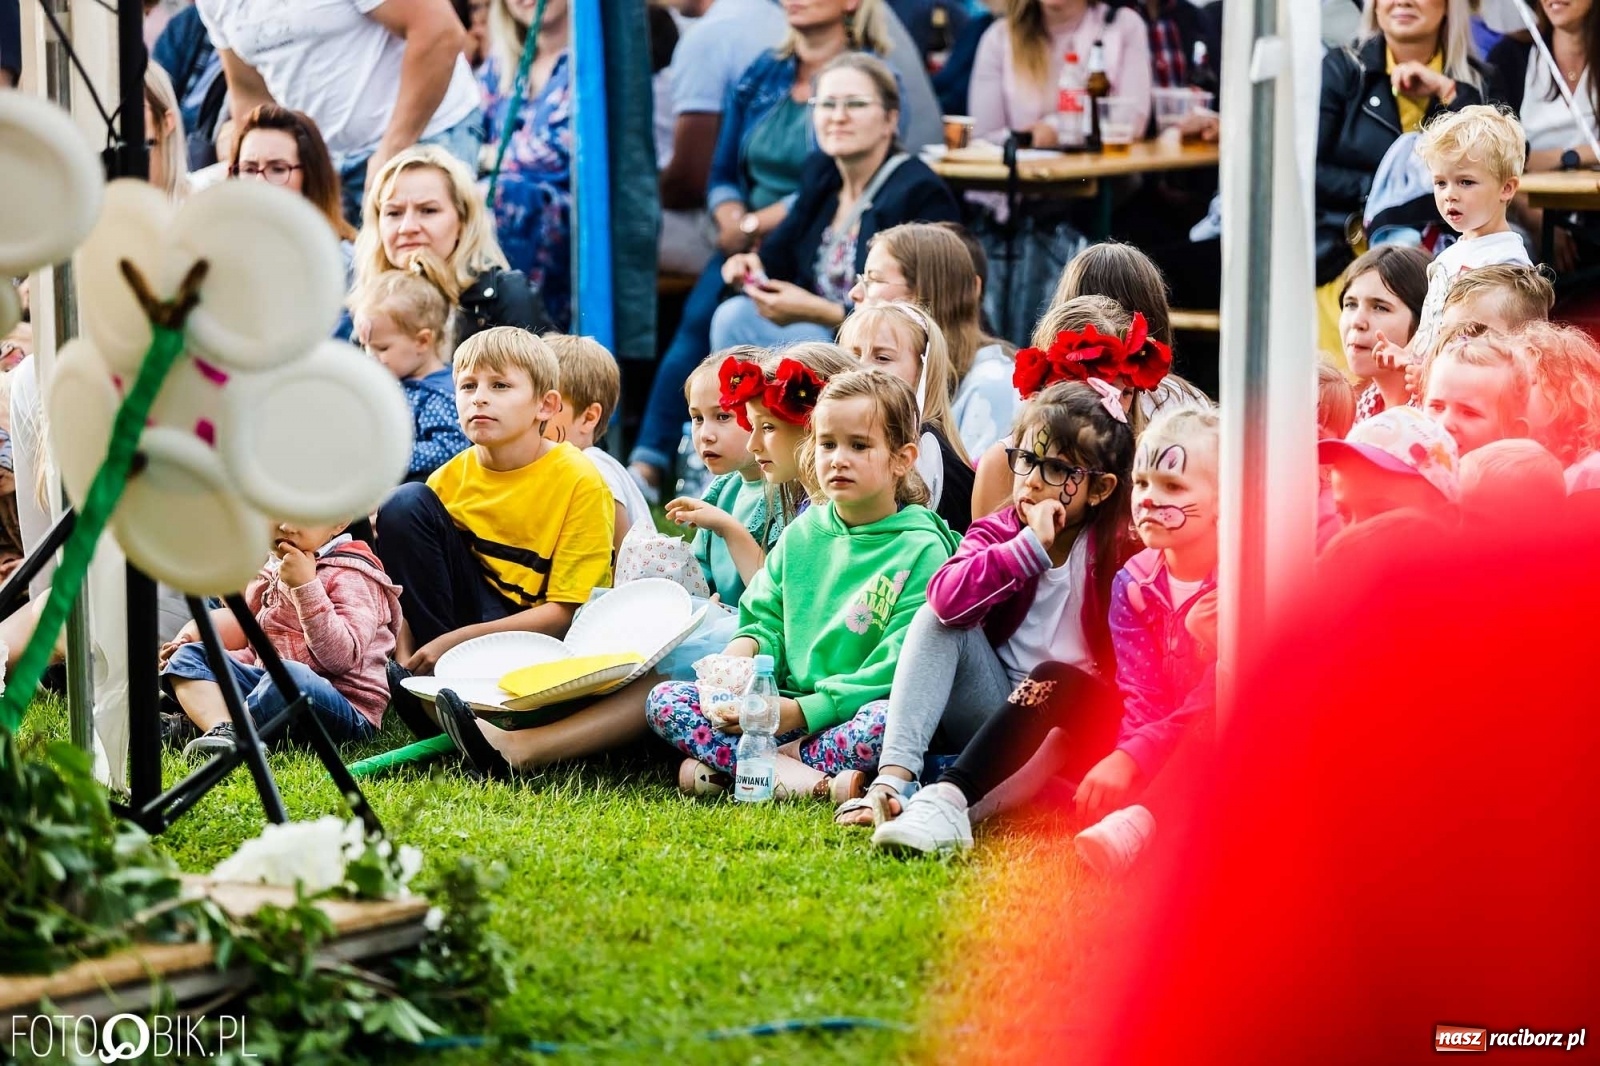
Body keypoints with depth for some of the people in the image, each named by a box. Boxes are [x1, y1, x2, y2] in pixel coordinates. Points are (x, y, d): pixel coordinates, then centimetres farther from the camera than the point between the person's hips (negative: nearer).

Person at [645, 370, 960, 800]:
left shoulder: (921, 550, -4)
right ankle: (814, 783, -27)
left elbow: (898, 666, -12)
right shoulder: (801, 535, 13)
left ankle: (728, 766, -27)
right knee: (664, 700, -12)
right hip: (783, 709, 6)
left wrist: (803, 711, -17)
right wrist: (736, 660, -12)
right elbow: (765, 623, 13)